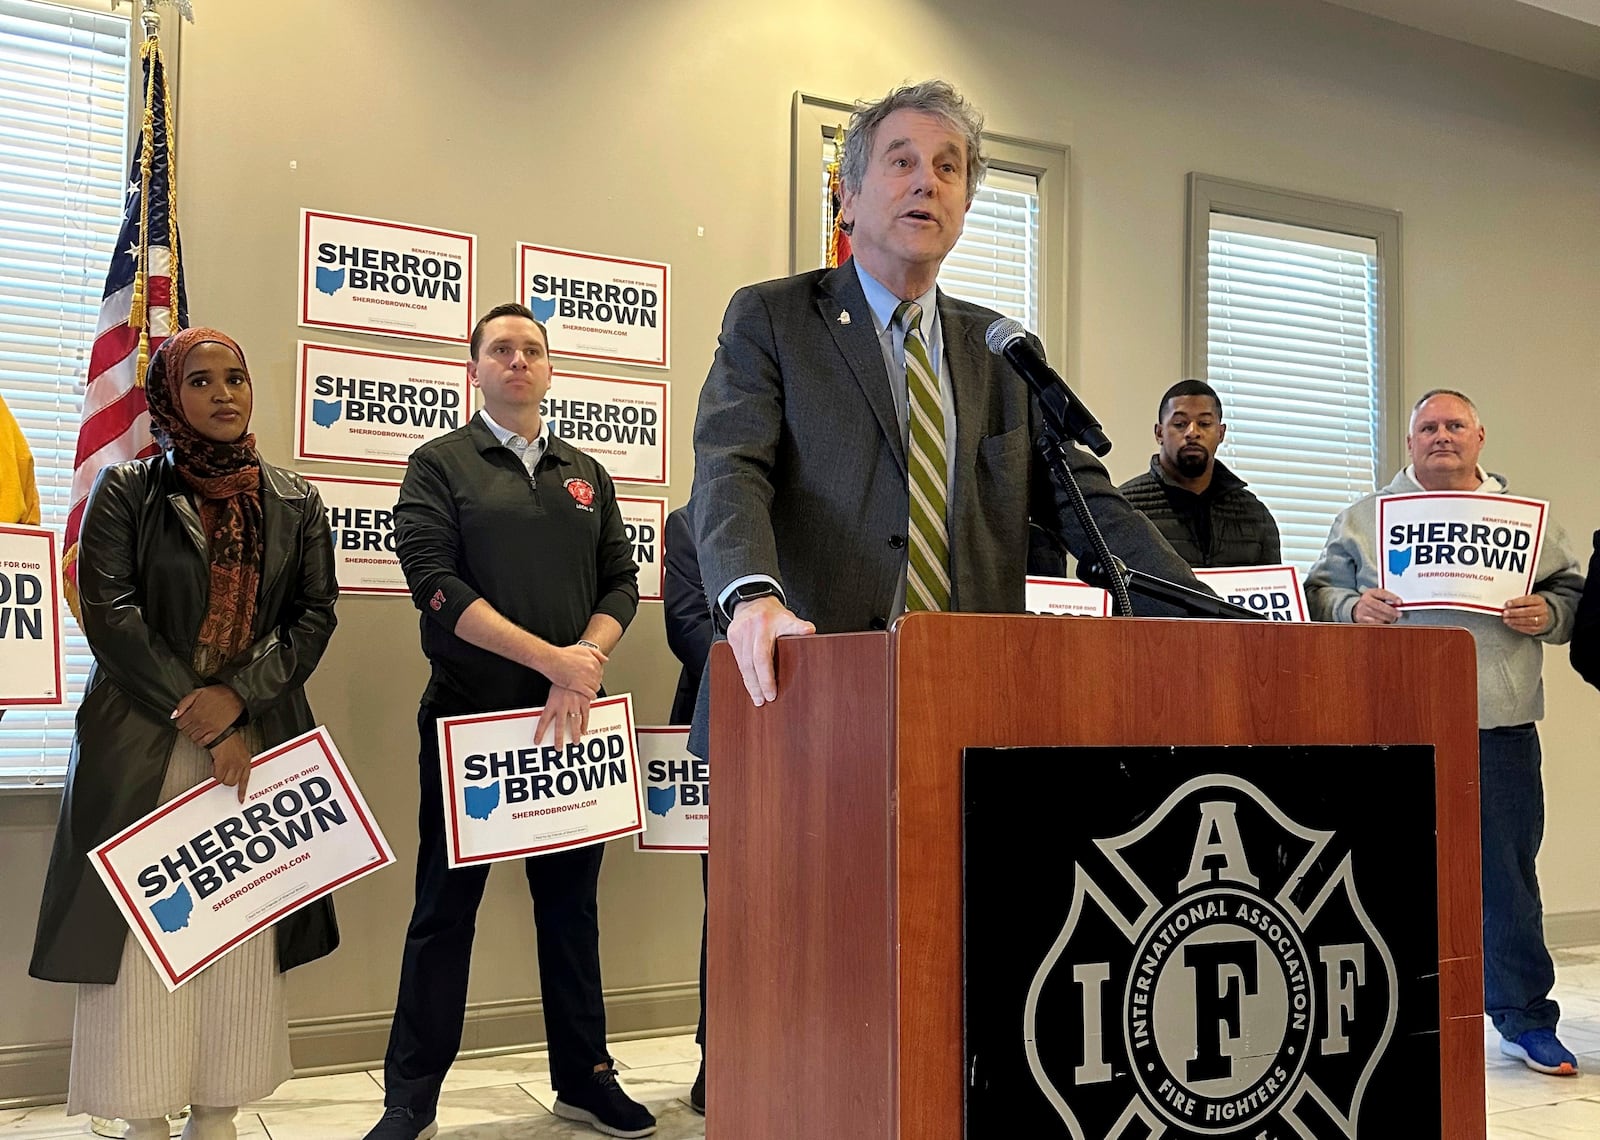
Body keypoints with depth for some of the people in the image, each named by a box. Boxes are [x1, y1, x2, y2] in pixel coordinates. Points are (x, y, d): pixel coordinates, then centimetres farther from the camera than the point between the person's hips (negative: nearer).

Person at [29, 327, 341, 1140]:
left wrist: (238, 695, -12)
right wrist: (199, 724, -11)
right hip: (141, 741, -2)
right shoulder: (127, 490, 4)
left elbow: (315, 614, 5)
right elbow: (109, 612, -5)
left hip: (258, 737, 2)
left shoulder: (294, 502, 11)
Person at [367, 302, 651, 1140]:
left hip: (568, 720, 4)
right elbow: (436, 583, -11)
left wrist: (585, 662, -11)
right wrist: (551, 657, -17)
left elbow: (621, 582, 9)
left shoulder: (586, 475, 15)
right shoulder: (441, 465, 2)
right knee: (445, 907, 2)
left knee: (571, 904, 11)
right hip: (467, 720, -4)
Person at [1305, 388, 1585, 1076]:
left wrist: (1547, 614, -6)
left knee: (1507, 874, 5)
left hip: (1500, 728, 1)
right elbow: (1320, 591, 8)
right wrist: (1352, 608, -12)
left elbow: (1573, 592, 14)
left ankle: (1523, 1018, 17)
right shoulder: (1364, 518, 10)